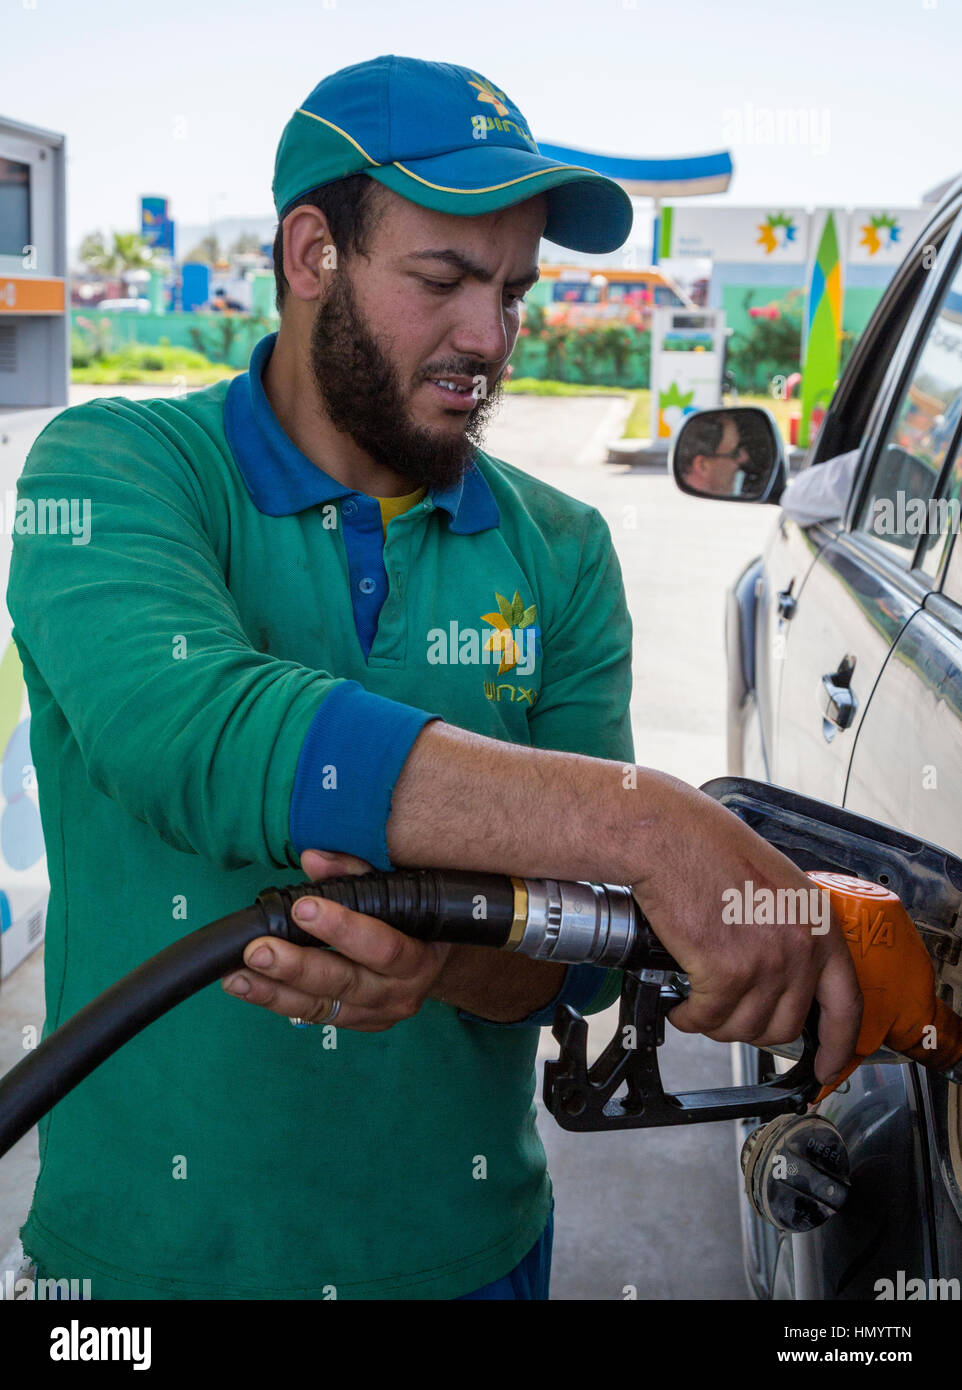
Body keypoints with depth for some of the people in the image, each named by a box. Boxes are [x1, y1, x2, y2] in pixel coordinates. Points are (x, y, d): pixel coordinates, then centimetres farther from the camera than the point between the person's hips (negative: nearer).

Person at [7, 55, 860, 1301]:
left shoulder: (560, 555, -2)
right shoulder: (115, 469, -11)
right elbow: (196, 730, -32)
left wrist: (439, 960, -31)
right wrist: (648, 823, -38)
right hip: (157, 1246, -2)